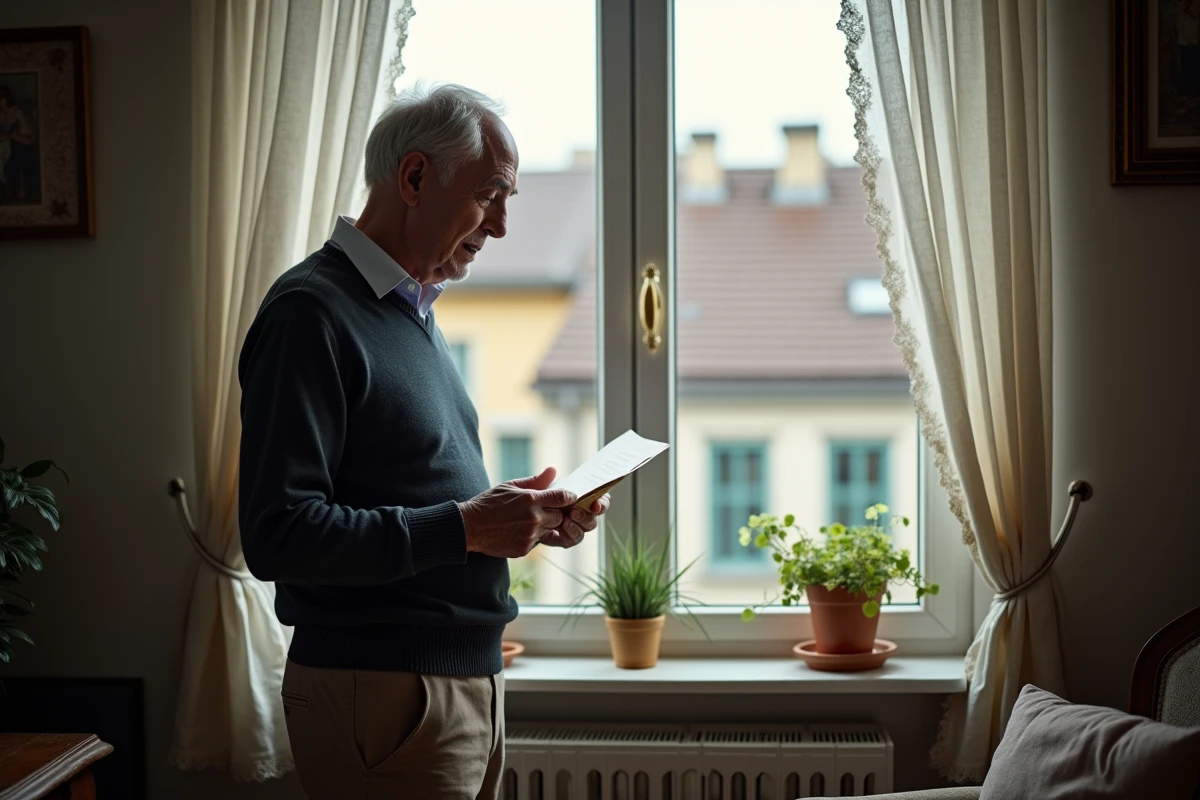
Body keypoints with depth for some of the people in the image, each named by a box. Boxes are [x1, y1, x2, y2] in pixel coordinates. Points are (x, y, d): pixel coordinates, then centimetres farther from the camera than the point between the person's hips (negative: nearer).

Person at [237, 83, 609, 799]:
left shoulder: (414, 311, 16)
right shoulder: (312, 312, -14)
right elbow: (279, 534, -23)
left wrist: (526, 516, 4)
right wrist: (464, 526, -22)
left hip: (467, 677, 9)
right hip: (378, 687, -9)